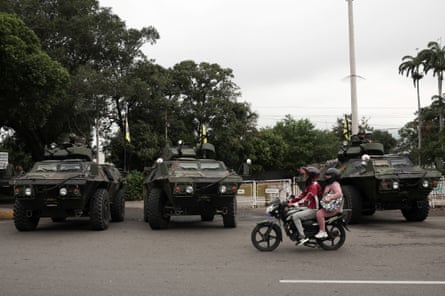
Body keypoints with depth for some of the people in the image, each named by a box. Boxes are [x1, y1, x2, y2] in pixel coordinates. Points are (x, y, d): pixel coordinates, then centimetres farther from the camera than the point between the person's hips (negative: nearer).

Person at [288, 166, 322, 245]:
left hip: (314, 210, -11)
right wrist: (290, 201, 7)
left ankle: (302, 237, -24)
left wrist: (294, 204, -30)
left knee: (295, 216, -23)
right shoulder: (309, 185, 16)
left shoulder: (314, 186, -17)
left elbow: (306, 199, -26)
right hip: (309, 208, 11)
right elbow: (302, 195, 15)